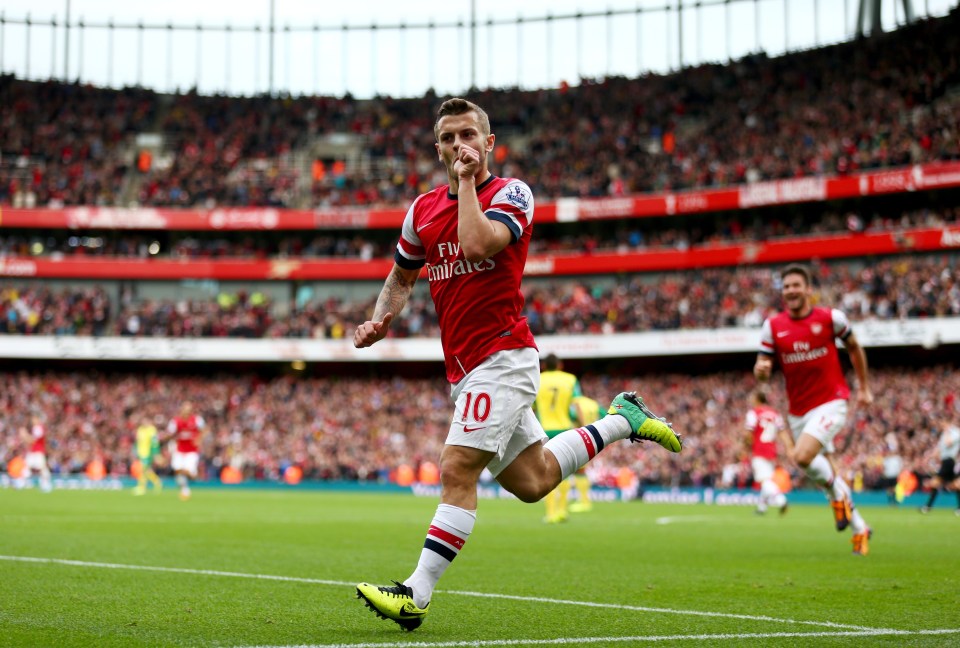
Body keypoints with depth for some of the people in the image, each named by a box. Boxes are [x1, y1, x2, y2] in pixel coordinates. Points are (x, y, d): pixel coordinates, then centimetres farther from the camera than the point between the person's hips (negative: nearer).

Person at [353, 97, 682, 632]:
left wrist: (467, 180, -16)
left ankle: (416, 595, -15)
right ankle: (621, 420, 33)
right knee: (532, 480, 14)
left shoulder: (511, 194, -8)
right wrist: (380, 319, 6)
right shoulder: (423, 209, 11)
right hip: (463, 368, 8)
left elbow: (477, 245, -28)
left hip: (501, 356, -8)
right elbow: (402, 276, 25)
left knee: (457, 471, -16)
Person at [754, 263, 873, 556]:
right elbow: (762, 368, 0)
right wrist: (760, 370, -24)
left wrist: (864, 388, 12)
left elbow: (854, 348, 10)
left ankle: (839, 492, 2)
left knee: (802, 456, -26)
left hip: (830, 403, -4)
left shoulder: (830, 318, -6)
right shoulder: (773, 326, -1)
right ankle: (860, 528, 29)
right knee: (823, 473, 11)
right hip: (798, 411, 4)